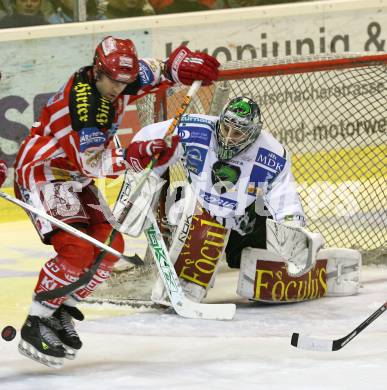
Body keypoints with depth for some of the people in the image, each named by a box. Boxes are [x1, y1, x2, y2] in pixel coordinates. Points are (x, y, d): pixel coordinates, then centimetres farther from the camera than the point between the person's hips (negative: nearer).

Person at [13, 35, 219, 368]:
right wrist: (133, 156, -39)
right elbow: (92, 163, -30)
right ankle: (35, 325, -18)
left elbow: (152, 71, 17)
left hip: (74, 178, 9)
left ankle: (61, 312, 13)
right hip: (42, 173, -9)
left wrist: (179, 66, -2)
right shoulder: (83, 100, -28)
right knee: (78, 250, -24)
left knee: (110, 246, 3)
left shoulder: (113, 81, -3)